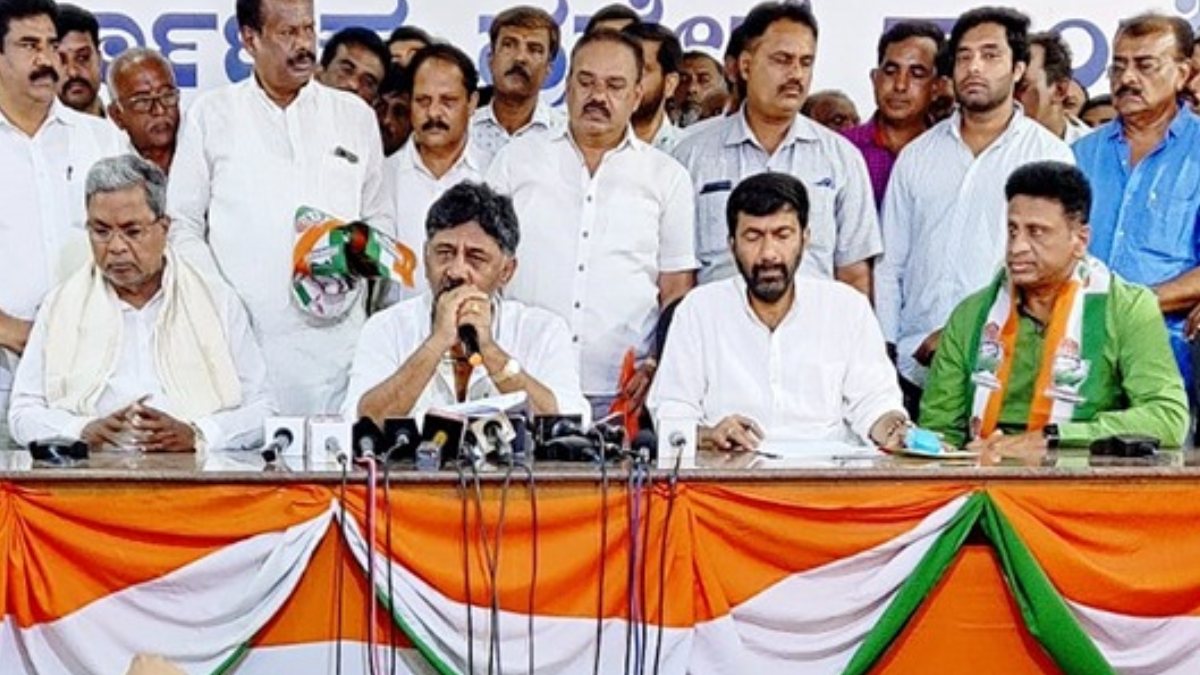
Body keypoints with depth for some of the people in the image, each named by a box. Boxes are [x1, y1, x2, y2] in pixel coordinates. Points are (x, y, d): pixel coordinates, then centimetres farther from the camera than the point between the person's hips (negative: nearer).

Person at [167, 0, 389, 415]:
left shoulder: (356, 117, 15)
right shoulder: (211, 115, 10)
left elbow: (379, 221, 19)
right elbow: (182, 225, 8)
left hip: (335, 338, 1)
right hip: (240, 336, -1)